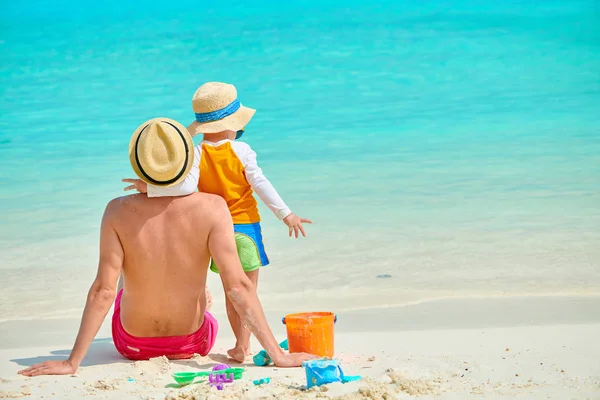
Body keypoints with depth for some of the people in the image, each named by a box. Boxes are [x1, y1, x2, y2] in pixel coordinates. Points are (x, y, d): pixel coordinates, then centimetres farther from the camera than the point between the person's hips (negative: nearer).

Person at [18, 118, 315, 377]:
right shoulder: (212, 209, -25)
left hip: (132, 345, 1)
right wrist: (277, 355, -24)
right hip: (192, 343, 0)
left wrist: (72, 363, -21)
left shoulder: (118, 212, -23)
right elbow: (237, 286, -29)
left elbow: (103, 291, -25)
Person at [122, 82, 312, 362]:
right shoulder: (242, 151, -10)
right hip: (246, 228, -2)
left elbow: (187, 186, -25)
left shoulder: (197, 154, -9)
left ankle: (242, 345, 25)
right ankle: (242, 346, -1)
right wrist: (286, 215, -8)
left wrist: (150, 188, -17)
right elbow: (261, 185, -11)